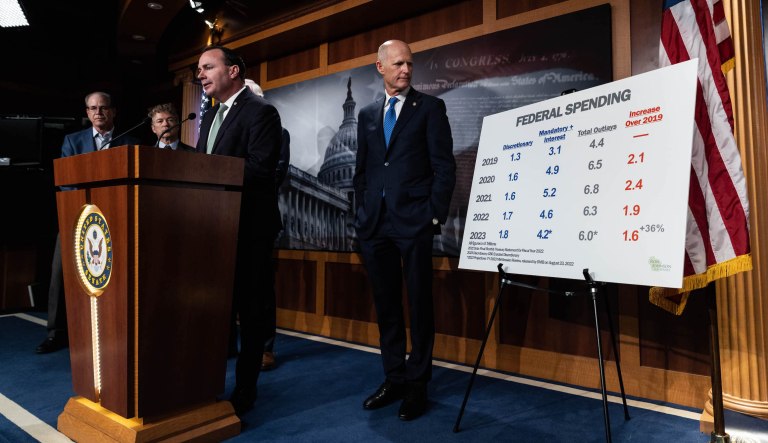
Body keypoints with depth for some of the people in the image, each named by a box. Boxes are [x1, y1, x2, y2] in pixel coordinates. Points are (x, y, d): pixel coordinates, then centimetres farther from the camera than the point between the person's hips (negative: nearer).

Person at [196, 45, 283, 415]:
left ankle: (245, 390, 16)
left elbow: (259, 170, -19)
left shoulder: (261, 111, -7)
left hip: (249, 228, -8)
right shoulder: (210, 117, 20)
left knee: (249, 309, 2)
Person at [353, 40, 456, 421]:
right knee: (386, 305, 10)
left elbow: (444, 166, -3)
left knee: (419, 304, 3)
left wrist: (435, 215, -10)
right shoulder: (367, 114, 16)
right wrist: (362, 214, 8)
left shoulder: (430, 107, 4)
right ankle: (393, 378, 23)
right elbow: (361, 170, 16)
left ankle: (417, 384, 15)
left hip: (414, 220, -4)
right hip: (374, 224, 5)